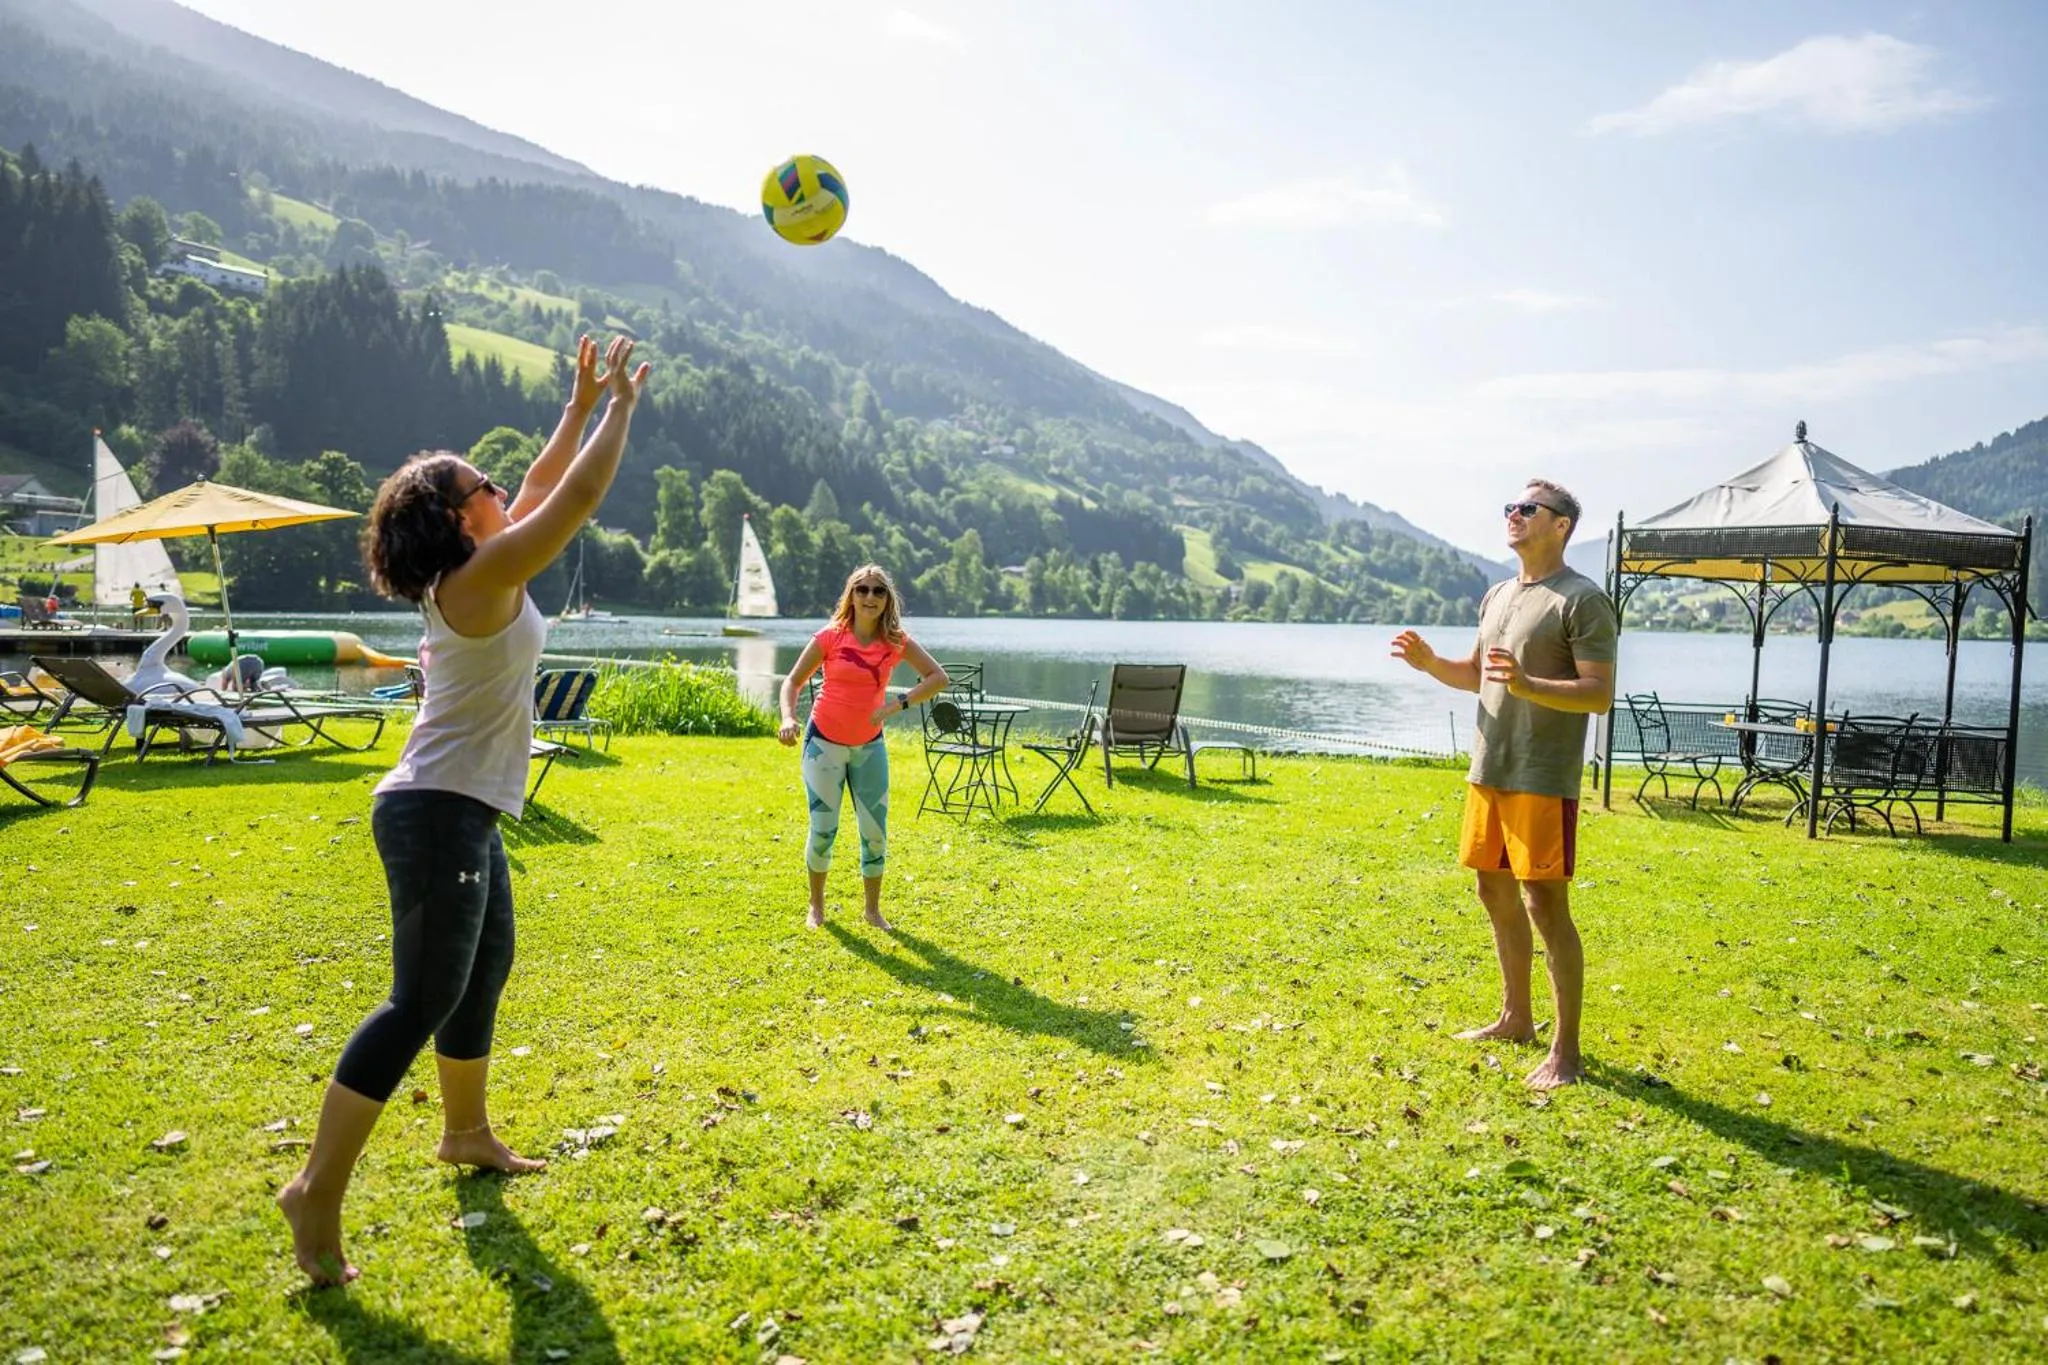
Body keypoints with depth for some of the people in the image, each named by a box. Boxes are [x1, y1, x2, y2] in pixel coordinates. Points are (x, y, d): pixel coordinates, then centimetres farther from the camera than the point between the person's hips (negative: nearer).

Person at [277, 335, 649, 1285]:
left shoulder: (472, 577, 11)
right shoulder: (481, 578, -15)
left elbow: (542, 490, 21)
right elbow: (578, 498, -17)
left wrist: (579, 410, 21)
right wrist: (620, 407, -6)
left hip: (461, 814, 11)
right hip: (439, 815, -11)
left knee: (486, 967, 20)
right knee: (424, 1001, -9)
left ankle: (465, 1131, 36)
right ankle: (318, 1191, -4)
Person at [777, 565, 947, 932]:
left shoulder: (896, 641, -5)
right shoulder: (831, 636, -10)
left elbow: (938, 677, -7)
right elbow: (793, 682, -6)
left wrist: (898, 704, -19)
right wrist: (788, 718, -25)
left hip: (869, 745, 2)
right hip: (824, 741, -2)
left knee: (875, 832, 4)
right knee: (823, 829, -1)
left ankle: (873, 909, 22)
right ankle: (816, 906, 22)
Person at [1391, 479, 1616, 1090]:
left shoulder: (1583, 600, -11)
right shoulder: (1496, 596, 14)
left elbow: (1601, 694, -17)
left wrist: (1526, 684, -30)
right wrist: (1430, 663, 6)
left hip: (1543, 780, -8)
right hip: (1488, 770, 8)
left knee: (1546, 905, -6)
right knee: (1495, 892, 15)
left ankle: (1565, 1051, 3)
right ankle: (1516, 1018, 31)